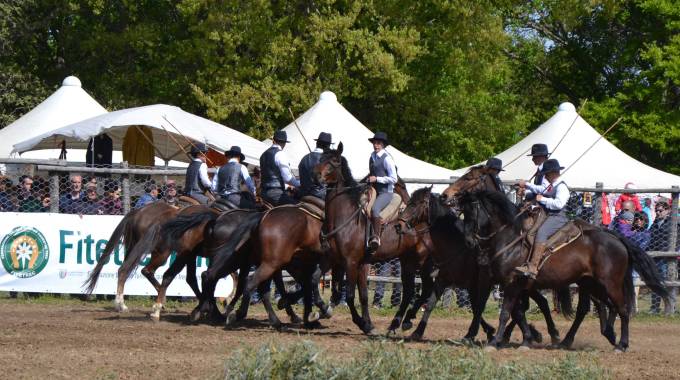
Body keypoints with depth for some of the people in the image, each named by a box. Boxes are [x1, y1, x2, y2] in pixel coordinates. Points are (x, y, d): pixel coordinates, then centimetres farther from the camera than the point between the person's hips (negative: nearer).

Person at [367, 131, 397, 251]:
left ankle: (376, 237, -25)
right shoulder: (372, 156, 11)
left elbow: (393, 179, -15)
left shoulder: (387, 158, -12)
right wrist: (370, 179, 11)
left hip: (386, 192, -8)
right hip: (374, 190, 8)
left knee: (375, 208, -32)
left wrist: (376, 179, -18)